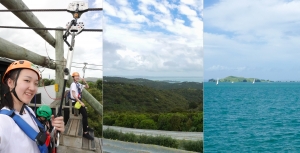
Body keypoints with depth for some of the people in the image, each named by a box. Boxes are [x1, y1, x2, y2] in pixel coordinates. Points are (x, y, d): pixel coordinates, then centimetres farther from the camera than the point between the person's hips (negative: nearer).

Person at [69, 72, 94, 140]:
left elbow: (87, 87, 21)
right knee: (84, 115, -17)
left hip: (79, 101, 9)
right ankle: (85, 132, -14)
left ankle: (86, 126, 41)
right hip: (75, 102, -9)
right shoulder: (73, 84, -13)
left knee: (85, 113, 18)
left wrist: (85, 82, 2)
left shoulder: (79, 84, 10)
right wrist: (81, 102, -22)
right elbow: (74, 95, -20)